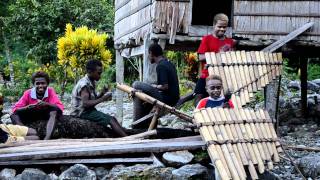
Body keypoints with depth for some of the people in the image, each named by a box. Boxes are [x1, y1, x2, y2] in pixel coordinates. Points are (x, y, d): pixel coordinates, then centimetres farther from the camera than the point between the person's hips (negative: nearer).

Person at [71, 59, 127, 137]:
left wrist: (101, 94, -4)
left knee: (112, 119, 1)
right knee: (111, 120, -18)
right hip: (83, 113, -10)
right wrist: (102, 99, -24)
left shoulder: (91, 83, 11)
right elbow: (85, 104, -27)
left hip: (89, 110, 10)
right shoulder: (84, 84, -19)